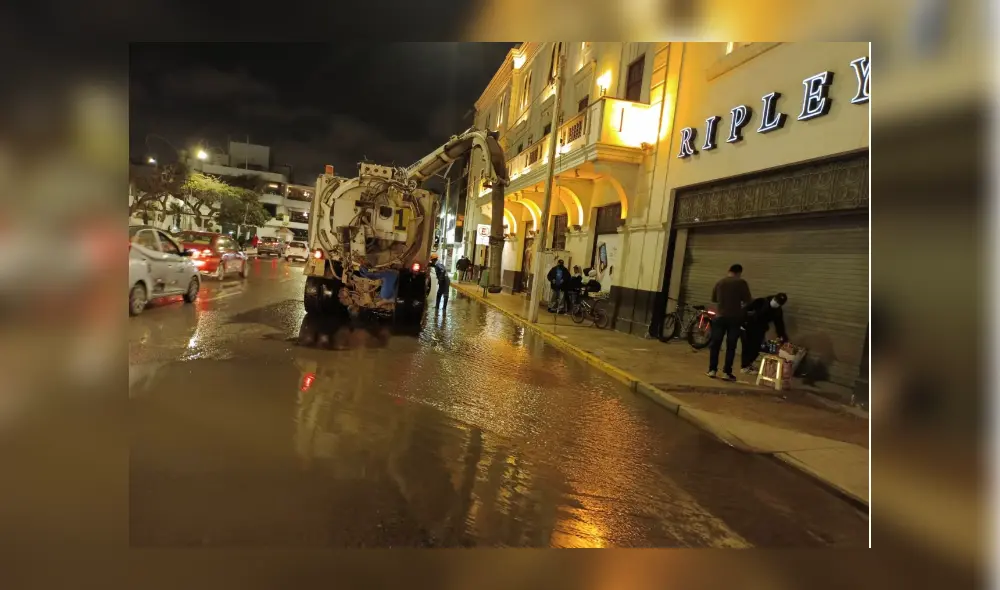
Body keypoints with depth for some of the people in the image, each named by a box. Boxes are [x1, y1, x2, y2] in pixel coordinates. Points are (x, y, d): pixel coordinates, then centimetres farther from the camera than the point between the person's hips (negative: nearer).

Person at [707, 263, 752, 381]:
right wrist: (739, 300, 14)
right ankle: (727, 372, 2)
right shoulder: (741, 283, -5)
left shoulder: (719, 282, 7)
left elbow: (713, 299, 15)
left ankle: (712, 370, 8)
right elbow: (748, 300, -6)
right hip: (735, 318, -3)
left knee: (715, 344, 8)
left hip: (720, 316, 3)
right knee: (731, 346, 2)